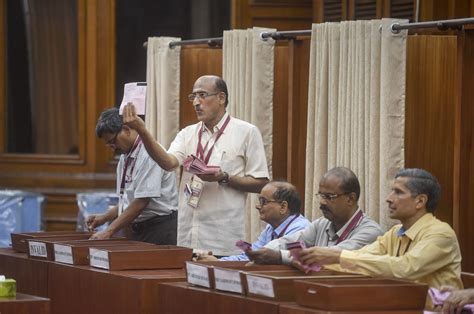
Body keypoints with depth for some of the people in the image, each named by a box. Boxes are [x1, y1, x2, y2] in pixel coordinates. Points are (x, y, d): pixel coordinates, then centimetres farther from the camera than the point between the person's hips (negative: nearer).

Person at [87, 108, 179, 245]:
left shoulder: (150, 155, -16)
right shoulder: (125, 157, 14)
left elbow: (141, 202, -20)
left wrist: (109, 231, -18)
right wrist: (105, 217, 9)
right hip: (139, 228, 8)